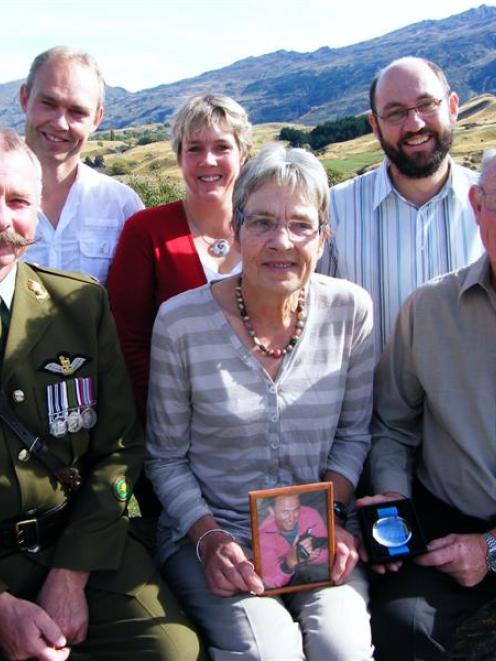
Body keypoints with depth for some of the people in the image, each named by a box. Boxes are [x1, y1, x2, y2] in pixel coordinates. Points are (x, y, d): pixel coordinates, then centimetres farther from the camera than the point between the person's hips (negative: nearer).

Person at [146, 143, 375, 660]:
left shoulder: (350, 309, -5)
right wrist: (209, 538, -13)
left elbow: (353, 432, 7)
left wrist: (331, 517, -6)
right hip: (210, 527, -1)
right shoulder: (181, 321, -11)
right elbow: (166, 459, -2)